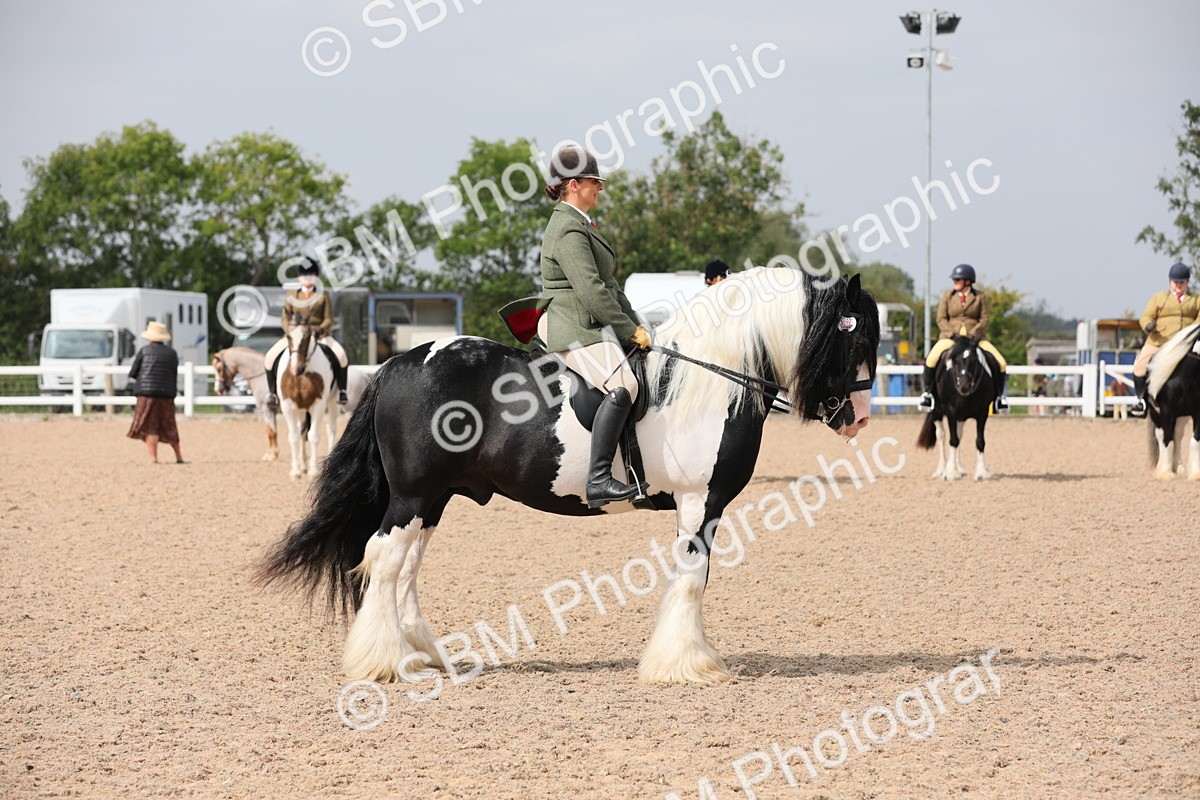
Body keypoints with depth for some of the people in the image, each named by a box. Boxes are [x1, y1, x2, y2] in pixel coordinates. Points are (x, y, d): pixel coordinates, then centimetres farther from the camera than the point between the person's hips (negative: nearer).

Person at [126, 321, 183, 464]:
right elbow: (175, 377, 11)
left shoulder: (144, 351, -4)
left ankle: (153, 458, -10)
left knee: (149, 427, -2)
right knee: (168, 427, 16)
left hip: (147, 394, -4)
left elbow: (132, 373, 2)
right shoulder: (172, 353, 7)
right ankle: (179, 457, 20)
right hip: (167, 395, 4)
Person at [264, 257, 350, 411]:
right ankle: (271, 392, -3)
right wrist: (289, 331, -11)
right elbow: (285, 318, 9)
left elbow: (329, 320, 1)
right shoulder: (291, 296, 10)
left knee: (341, 356, -27)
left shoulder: (323, 296, 5)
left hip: (319, 335, -1)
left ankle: (341, 390, -10)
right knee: (270, 357, -20)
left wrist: (318, 331, -17)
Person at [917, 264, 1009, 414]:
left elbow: (984, 320, 1)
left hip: (975, 338, 1)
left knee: (1001, 363, -16)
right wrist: (953, 334, -13)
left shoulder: (980, 297, 5)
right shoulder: (947, 295, 7)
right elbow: (941, 319, 3)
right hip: (950, 337, 0)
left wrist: (973, 334, -16)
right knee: (931, 359, -30)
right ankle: (928, 392, -11)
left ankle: (998, 396, 5)